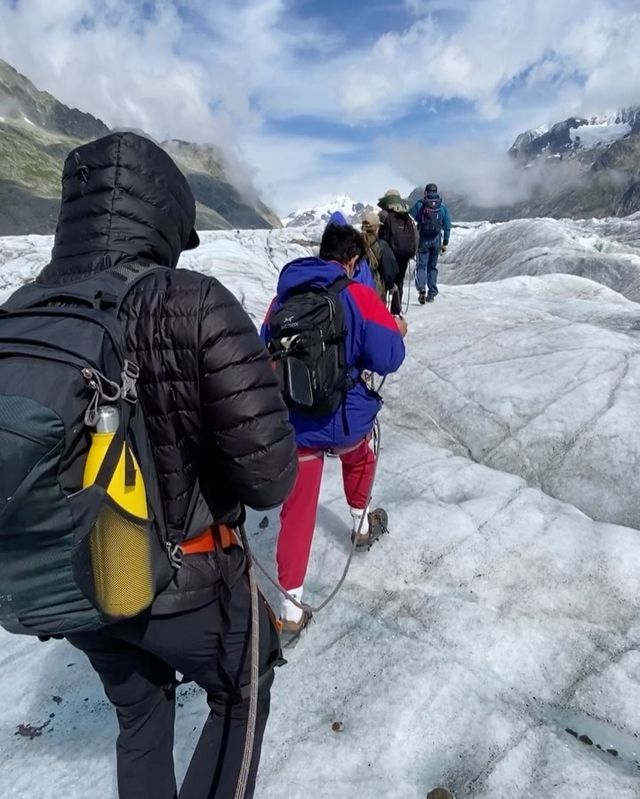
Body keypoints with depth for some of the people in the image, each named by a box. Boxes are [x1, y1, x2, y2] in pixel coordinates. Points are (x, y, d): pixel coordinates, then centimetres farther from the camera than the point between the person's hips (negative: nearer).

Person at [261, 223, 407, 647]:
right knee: (359, 457, 34)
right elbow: (386, 358, -12)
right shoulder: (360, 296, -11)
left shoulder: (283, 296, 1)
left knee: (297, 512, 10)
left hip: (293, 425, 2)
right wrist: (397, 332, 9)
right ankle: (362, 524, 55)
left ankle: (291, 610, 15)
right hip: (346, 418, -1)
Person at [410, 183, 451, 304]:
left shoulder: (419, 204, -1)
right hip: (436, 240, 2)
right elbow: (447, 226, 7)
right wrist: (445, 243, 12)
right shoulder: (443, 207, 6)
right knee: (433, 266, 12)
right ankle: (432, 293, 11)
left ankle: (421, 289, -20)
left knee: (421, 265, 2)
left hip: (423, 239, -2)